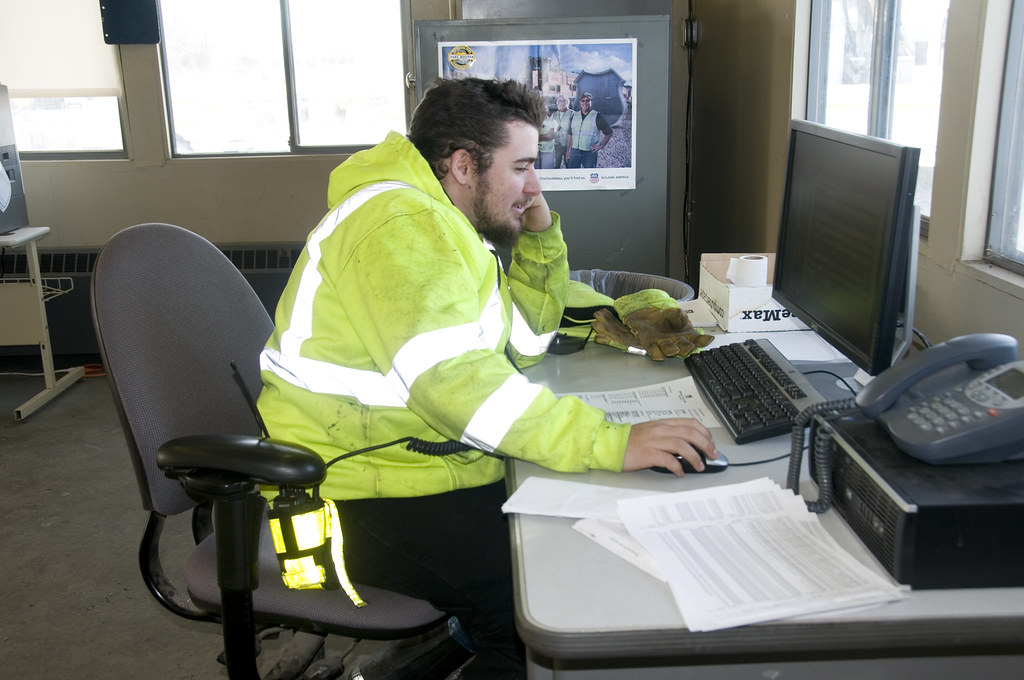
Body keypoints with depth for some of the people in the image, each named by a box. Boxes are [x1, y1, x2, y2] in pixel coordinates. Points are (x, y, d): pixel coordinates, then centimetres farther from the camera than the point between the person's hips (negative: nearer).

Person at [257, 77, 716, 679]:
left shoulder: (443, 223, 15)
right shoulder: (400, 223, -17)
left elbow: (524, 343, 20)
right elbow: (454, 379, -30)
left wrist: (541, 234, 8)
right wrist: (613, 442, -31)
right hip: (350, 501, -10)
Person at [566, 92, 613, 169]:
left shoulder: (597, 117, -2)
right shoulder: (575, 116, 11)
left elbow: (608, 132, 1)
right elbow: (570, 134, 15)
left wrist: (601, 145, -5)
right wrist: (568, 151, 11)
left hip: (590, 153, -4)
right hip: (574, 151, 4)